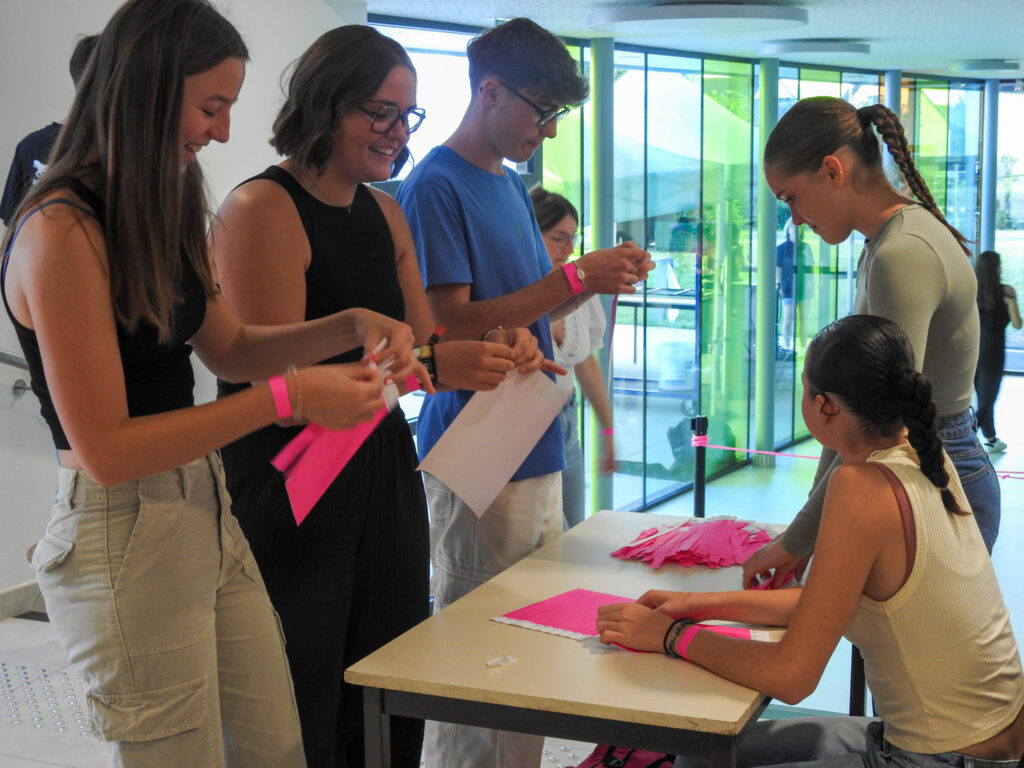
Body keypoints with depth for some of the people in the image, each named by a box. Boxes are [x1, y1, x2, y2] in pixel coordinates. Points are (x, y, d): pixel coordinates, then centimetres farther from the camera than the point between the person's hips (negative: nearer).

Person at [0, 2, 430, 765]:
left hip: (209, 516, 8)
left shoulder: (159, 213, 9)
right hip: (126, 537, -8)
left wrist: (351, 326, 3)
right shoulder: (62, 231, -19)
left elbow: (229, 347, 19)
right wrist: (287, 399, -21)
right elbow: (104, 449, -20)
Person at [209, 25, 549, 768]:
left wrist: (493, 350, -7)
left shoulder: (385, 214, 11)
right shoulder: (261, 210, -13)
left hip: (383, 476, 7)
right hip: (291, 490, -7)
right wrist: (433, 367, -27)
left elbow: (424, 343, 15)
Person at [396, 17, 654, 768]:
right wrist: (574, 278, -18)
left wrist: (597, 278, 3)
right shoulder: (436, 186, -11)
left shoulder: (512, 184, 16)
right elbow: (452, 325, -17)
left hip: (537, 453, 9)